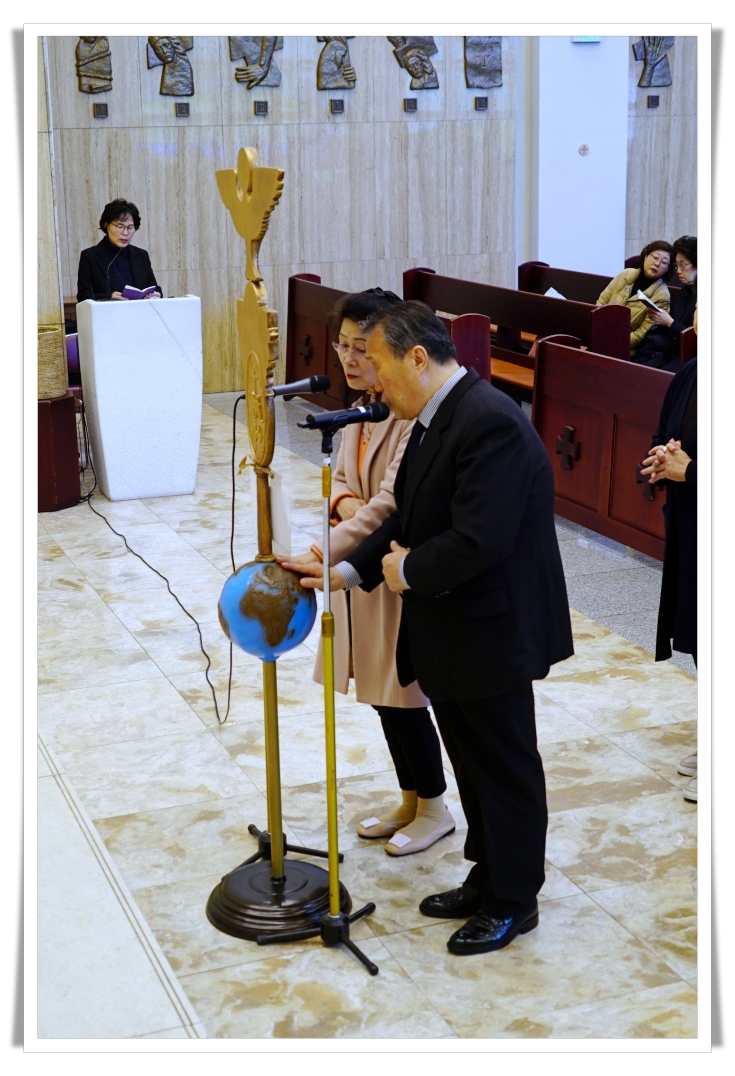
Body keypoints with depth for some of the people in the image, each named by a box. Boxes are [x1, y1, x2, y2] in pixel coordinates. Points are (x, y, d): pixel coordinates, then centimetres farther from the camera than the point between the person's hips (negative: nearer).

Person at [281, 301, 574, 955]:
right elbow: (408, 518, 12)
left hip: (491, 632, -9)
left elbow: (478, 540, -30)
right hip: (448, 635, 9)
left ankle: (514, 903, 25)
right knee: (474, 765, 21)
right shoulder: (438, 420, 7)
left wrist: (409, 571, -14)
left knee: (505, 769, 8)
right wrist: (349, 571, 1)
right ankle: (487, 880, 38)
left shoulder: (491, 423, -25)